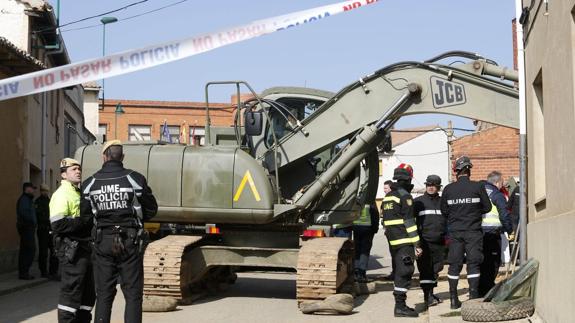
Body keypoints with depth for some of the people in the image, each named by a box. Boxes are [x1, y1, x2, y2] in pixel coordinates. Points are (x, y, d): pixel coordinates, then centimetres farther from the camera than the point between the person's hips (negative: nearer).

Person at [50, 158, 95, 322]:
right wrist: (87, 221, -20)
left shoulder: (79, 194, 20)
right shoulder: (62, 195, -10)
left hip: (84, 249, 9)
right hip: (72, 250, -9)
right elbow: (58, 225, -22)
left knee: (88, 291, 14)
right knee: (71, 292, -6)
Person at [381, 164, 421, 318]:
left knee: (399, 272, 15)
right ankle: (400, 306, -12)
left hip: (393, 241, 9)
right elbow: (409, 221, -16)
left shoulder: (387, 196, 17)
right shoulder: (405, 196, -11)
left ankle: (400, 305, 20)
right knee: (404, 272, -8)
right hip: (405, 241, -9)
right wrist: (416, 243, -15)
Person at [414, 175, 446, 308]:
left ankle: (431, 293, 22)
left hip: (439, 242, 4)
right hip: (424, 241, -4)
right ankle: (427, 296, -8)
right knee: (425, 269, -7)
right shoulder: (418, 202, 3)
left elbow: (448, 220, 18)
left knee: (436, 269, 10)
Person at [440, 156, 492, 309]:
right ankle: (473, 297, 0)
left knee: (454, 264, 8)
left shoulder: (448, 189, -1)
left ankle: (454, 299, 11)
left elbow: (444, 211, 6)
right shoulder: (478, 187, -6)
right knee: (473, 264, 3)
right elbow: (487, 207, 1)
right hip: (473, 231, -2)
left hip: (454, 232, 2)